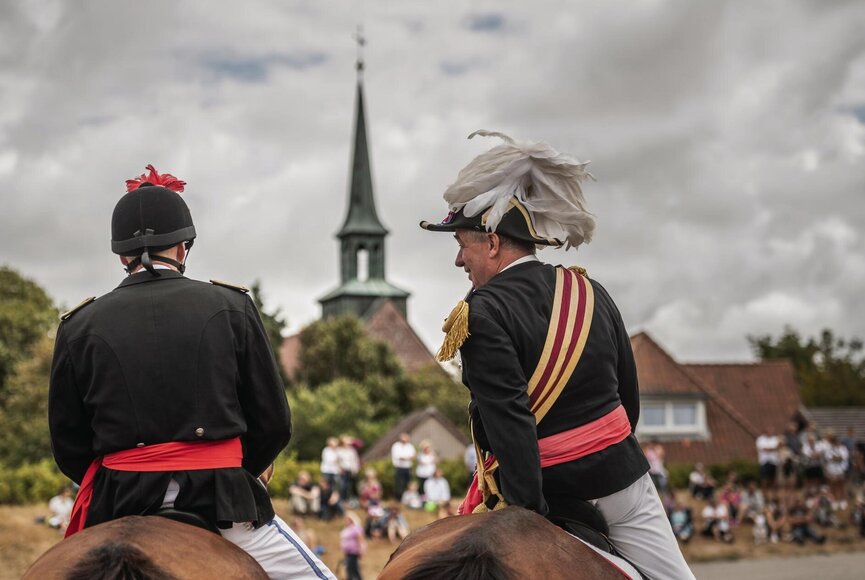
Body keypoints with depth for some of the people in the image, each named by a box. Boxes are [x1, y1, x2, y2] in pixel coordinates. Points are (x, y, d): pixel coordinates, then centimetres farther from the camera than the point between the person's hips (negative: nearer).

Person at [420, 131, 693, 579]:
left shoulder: (483, 315, -15)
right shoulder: (591, 293, 5)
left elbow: (508, 422, -22)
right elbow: (630, 398, 11)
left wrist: (526, 511, -20)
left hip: (554, 493, -6)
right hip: (623, 474, 6)